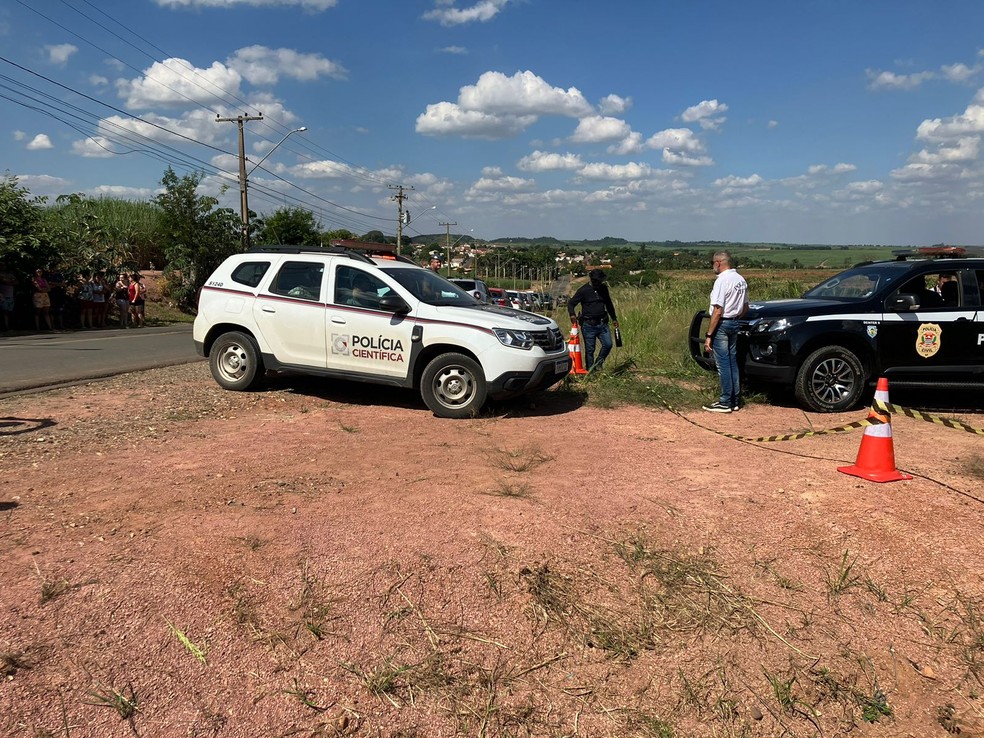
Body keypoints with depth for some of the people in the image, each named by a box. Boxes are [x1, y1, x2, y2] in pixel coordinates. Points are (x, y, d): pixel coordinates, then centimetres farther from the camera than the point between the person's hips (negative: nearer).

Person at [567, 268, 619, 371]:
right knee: (590, 349, 0)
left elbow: (609, 304, 24)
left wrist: (614, 318, 27)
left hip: (602, 324, 4)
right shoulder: (583, 290, -6)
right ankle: (590, 371, 9)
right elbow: (571, 303, -5)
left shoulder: (603, 288, 10)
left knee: (608, 344, -7)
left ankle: (598, 363, 15)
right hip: (588, 325, -4)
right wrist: (572, 314, -25)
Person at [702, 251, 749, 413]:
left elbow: (718, 311, -20)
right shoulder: (741, 280, 11)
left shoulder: (722, 280, -16)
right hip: (734, 324, 9)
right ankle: (735, 400, 19)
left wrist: (708, 335, -18)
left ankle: (725, 403, 0)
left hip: (722, 324, -9)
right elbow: (745, 308, 17)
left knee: (723, 364, -4)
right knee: (732, 362, 14)